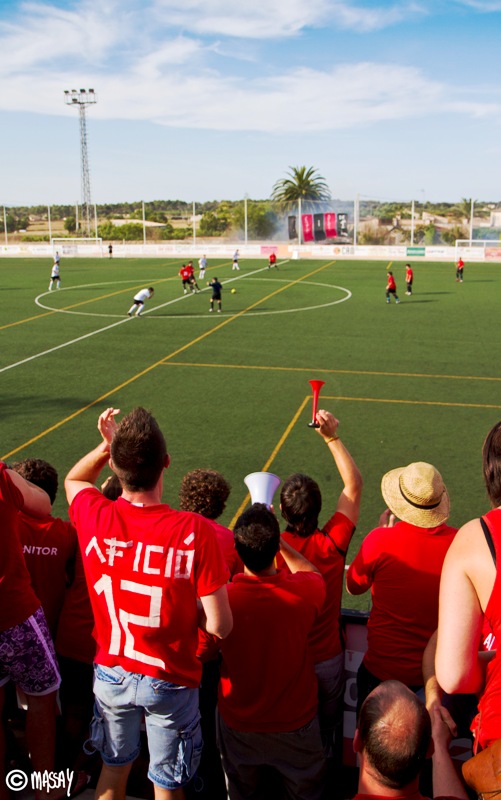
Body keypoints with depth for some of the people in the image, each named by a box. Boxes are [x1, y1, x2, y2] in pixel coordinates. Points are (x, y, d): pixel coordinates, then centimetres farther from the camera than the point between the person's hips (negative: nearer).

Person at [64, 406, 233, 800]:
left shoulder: (94, 516, -19)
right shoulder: (194, 530, -28)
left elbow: (72, 479, 7)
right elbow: (219, 626, -22)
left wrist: (106, 445, -6)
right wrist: (184, 601, -4)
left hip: (111, 674, 3)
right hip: (170, 681, -3)